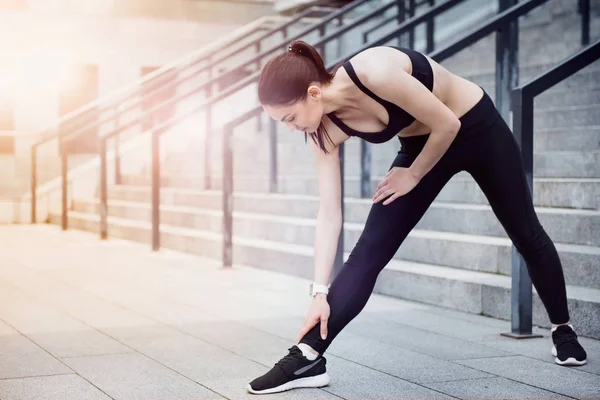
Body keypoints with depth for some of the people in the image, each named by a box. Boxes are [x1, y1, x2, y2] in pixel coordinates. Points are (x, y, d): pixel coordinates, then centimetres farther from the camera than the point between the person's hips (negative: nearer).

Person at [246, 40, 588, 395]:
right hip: (422, 145, 4)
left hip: (477, 128, -4)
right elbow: (329, 215, -16)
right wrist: (320, 292, -20)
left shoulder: (375, 72, -38)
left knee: (526, 234, 11)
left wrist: (412, 176, -13)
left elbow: (448, 125, -27)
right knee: (371, 247, -10)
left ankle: (563, 329, 33)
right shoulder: (326, 130, -18)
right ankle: (308, 357, -14)